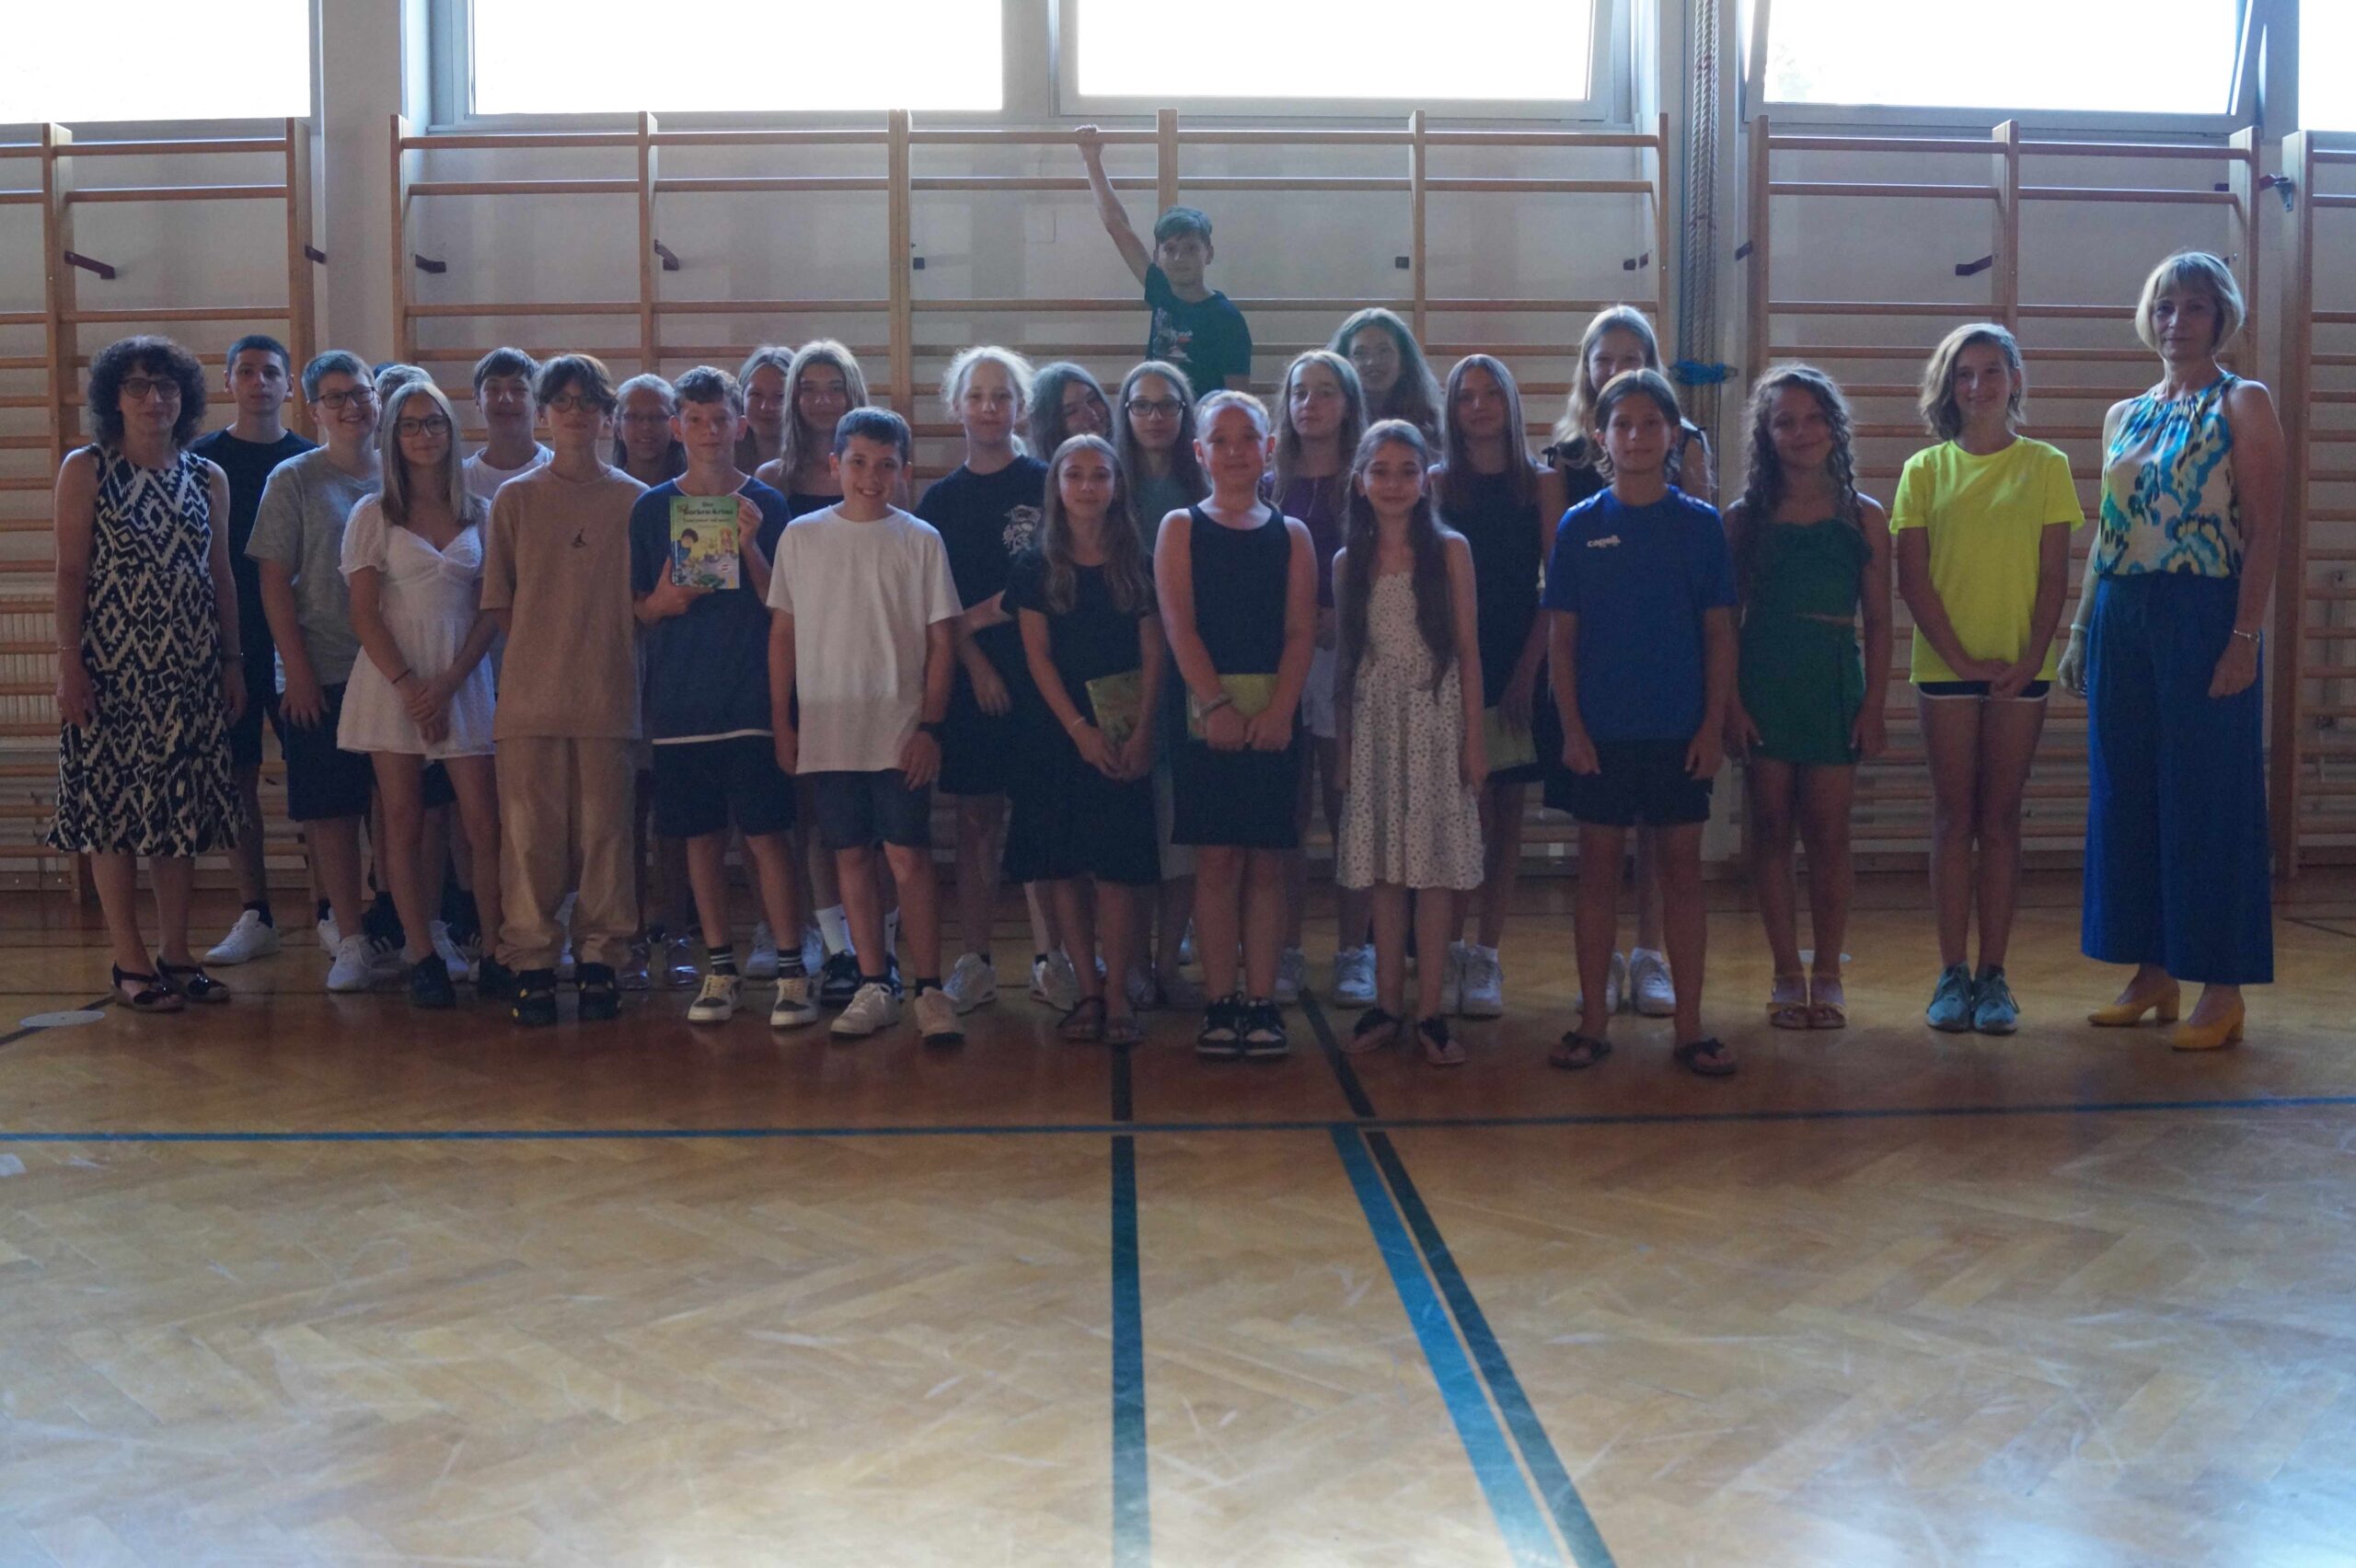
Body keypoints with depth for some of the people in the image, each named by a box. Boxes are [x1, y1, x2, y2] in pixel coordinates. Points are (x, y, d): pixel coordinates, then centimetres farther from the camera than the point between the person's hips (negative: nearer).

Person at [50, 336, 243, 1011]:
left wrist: (233, 661, 7)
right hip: (110, 666, -3)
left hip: (188, 669, 4)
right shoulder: (85, 470, -1)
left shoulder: (208, 479, 9)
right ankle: (129, 959, 7)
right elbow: (69, 572, -5)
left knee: (184, 806, 6)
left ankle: (176, 953, 15)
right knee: (112, 803, 0)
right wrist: (69, 662, -11)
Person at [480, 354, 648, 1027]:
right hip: (531, 693, 0)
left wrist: (602, 646, 0)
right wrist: (544, 646, 2)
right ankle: (531, 964, 8)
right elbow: (499, 603, 9)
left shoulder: (635, 501, 6)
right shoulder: (514, 499, 8)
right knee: (530, 833, 0)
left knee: (604, 831, 3)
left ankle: (600, 960, 13)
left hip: (609, 694, 0)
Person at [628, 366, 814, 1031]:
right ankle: (720, 968, 17)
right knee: (700, 835, 7)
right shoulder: (651, 508, 8)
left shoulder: (765, 503, 3)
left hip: (750, 696, -2)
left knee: (765, 833, -5)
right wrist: (662, 602, -9)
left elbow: (781, 605, -1)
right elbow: (637, 611, 12)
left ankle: (790, 972, 1)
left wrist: (749, 547, -16)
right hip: (679, 698, 2)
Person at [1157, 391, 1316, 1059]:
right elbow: (1178, 625, -4)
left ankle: (1261, 1002, 8)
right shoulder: (1180, 528, 7)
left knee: (1265, 863, 3)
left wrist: (1278, 710, -13)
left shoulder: (1290, 535, 10)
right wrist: (1216, 703, -16)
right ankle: (1221, 1003, 5)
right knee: (1217, 860, -1)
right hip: (1206, 715, -1)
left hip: (1274, 718, 1)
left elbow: (1301, 631, 1)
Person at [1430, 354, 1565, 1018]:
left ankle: (1484, 957, 9)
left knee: (1507, 814, 3)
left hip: (1520, 665, 1)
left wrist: (1526, 671, -7)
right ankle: (1448, 952, 4)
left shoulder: (1543, 484, 6)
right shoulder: (1437, 484, 6)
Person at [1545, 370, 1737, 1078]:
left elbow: (1719, 633, 3)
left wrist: (1714, 726, -3)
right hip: (1601, 731, 0)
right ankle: (1592, 1021, 15)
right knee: (1598, 871, 6)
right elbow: (1562, 635, 2)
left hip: (1680, 731, 0)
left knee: (1682, 871, 6)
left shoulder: (1700, 524, 2)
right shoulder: (1579, 527, 2)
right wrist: (1571, 726, -4)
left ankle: (1690, 1026, 14)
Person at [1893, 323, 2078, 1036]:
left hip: (2019, 668, 0)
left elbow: (2054, 575, 1)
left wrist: (2030, 659, -10)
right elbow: (1913, 578, 0)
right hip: (1945, 665, 0)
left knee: (2001, 818, 4)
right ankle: (1952, 974, 7)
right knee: (1953, 817, 2)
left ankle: (1993, 974, 8)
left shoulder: (2045, 466, 5)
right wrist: (1961, 657, -9)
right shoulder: (1925, 470, 5)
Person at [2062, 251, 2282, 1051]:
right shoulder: (2124, 416, 14)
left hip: (2206, 618, -6)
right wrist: (2080, 631, 11)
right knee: (2128, 796, 8)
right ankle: (2151, 974, 18)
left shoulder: (2243, 405, -1)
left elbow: (2265, 530, -8)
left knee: (2208, 797, -3)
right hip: (2122, 621, 6)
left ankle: (2221, 990, 4)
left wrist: (2245, 637, -16)